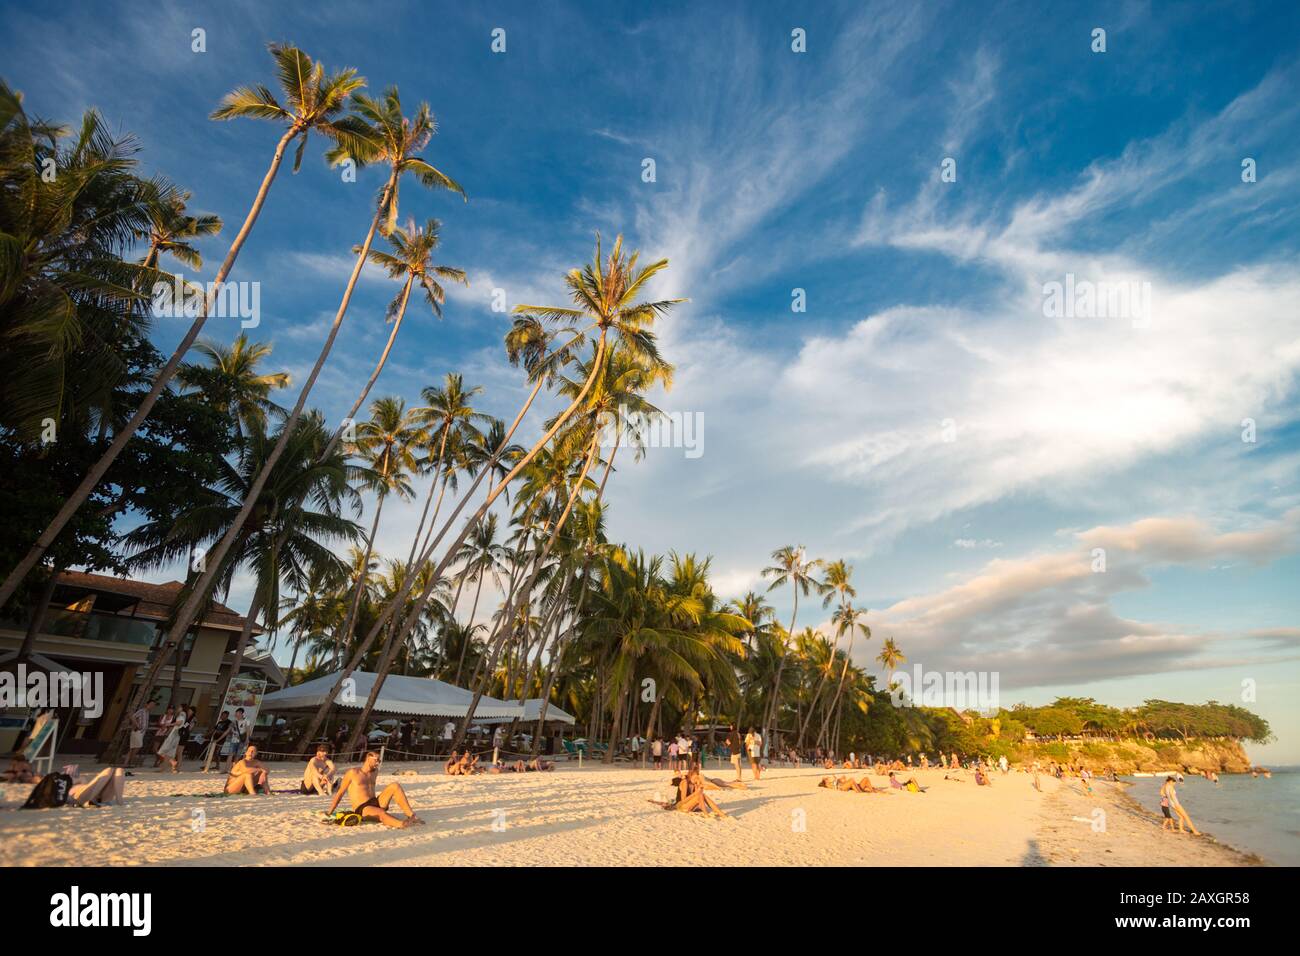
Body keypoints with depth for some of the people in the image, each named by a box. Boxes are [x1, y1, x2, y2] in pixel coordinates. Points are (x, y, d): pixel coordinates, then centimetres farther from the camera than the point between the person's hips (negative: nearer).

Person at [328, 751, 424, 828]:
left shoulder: (375, 772, 17)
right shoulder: (353, 773, -1)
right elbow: (340, 793, 5)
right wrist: (330, 812, 7)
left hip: (376, 804, 6)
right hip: (362, 809, -6)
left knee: (395, 786, -18)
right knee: (381, 813, -38)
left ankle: (411, 815, -28)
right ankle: (403, 824, -66)